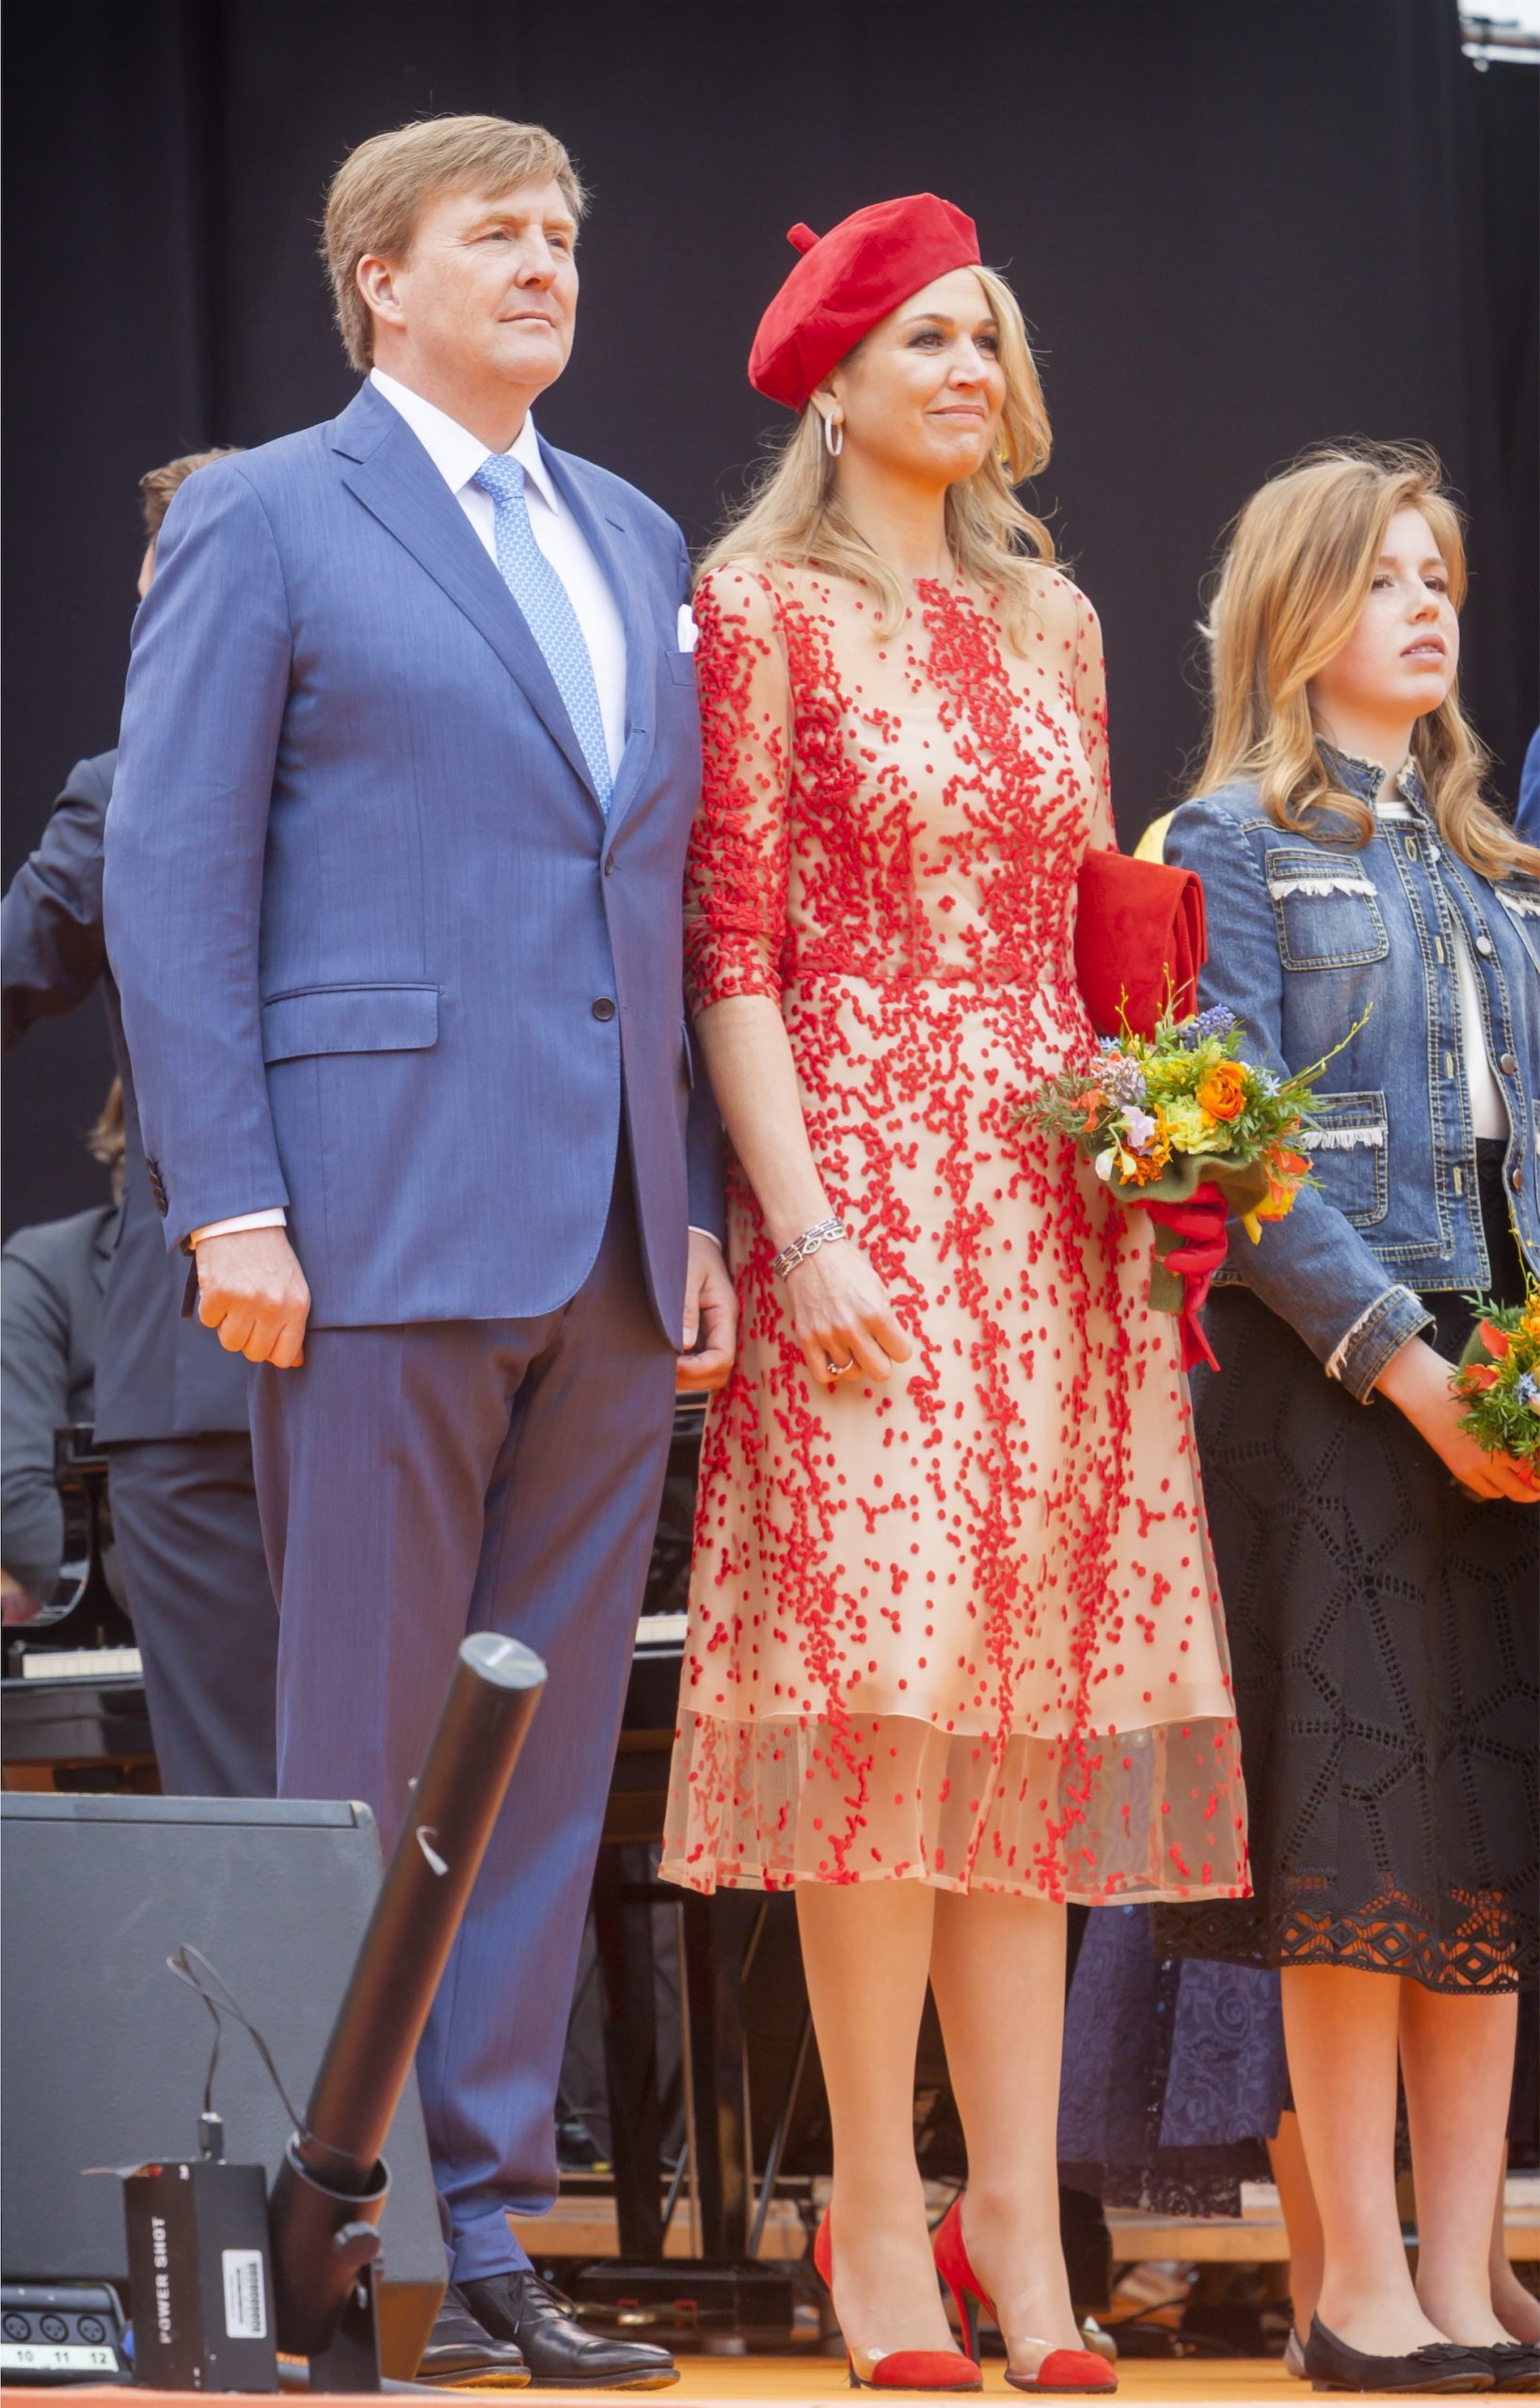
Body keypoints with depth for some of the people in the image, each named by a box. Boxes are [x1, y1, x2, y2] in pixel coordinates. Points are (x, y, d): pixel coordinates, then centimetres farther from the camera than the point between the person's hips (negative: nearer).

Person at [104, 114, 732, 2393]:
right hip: (386, 1222, -6)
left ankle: (487, 2223, 11)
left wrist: (703, 1208, 10)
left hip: (612, 1242, 6)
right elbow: (172, 879, -3)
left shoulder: (638, 541, 19)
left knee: (550, 1760, 6)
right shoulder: (263, 521, 2)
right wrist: (230, 1199, -12)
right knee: (367, 1759, -2)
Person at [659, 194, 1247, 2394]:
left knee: (1032, 1711, 2)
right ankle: (880, 2232, -4)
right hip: (864, 1165, -5)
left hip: (1057, 1200, 6)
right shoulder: (762, 608, 0)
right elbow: (731, 944, -7)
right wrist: (799, 1227, -15)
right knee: (887, 1688, -10)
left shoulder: (1051, 622, 17)